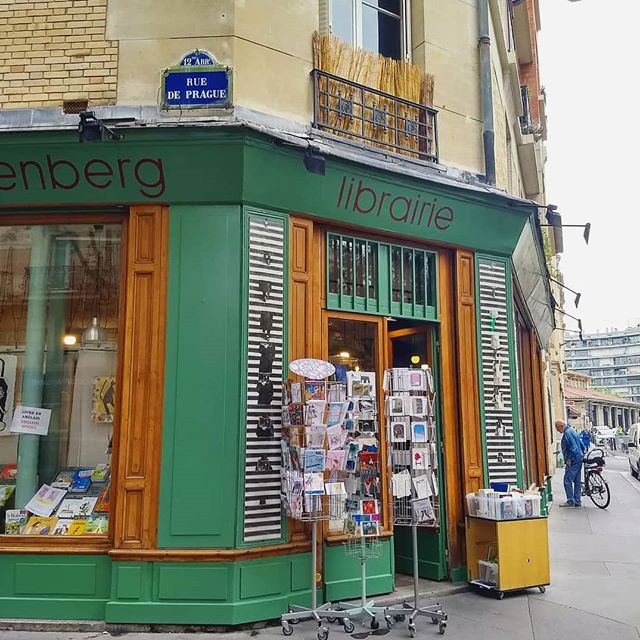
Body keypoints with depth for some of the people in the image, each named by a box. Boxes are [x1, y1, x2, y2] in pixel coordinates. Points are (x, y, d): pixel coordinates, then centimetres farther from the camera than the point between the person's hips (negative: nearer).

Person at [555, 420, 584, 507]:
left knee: (567, 480, -6)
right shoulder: (572, 430, 14)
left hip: (573, 461, -10)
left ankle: (570, 501, -3)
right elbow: (580, 444, 21)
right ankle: (577, 501, 16)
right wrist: (581, 453, 24)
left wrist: (569, 459, -16)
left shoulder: (567, 433, -17)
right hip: (578, 459, 10)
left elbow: (573, 447, -23)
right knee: (577, 481, 12)